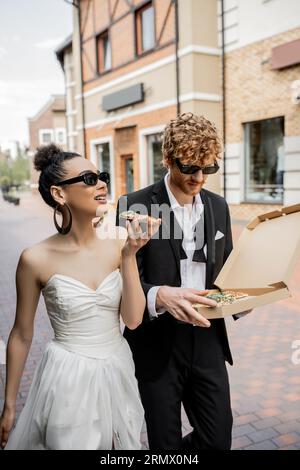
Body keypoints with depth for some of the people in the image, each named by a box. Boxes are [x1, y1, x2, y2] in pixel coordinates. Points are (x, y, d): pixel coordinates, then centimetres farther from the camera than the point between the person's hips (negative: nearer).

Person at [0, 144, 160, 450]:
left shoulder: (117, 247, -6)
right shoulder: (36, 259, -14)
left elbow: (133, 319, -9)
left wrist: (129, 255, -18)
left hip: (117, 373, 4)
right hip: (68, 380, -4)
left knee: (121, 446, 23)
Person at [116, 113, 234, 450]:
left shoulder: (218, 206, 5)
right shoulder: (135, 207, -12)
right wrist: (160, 295, -35)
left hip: (207, 340, 5)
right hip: (158, 345, -4)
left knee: (218, 440, 13)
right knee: (166, 443, 12)